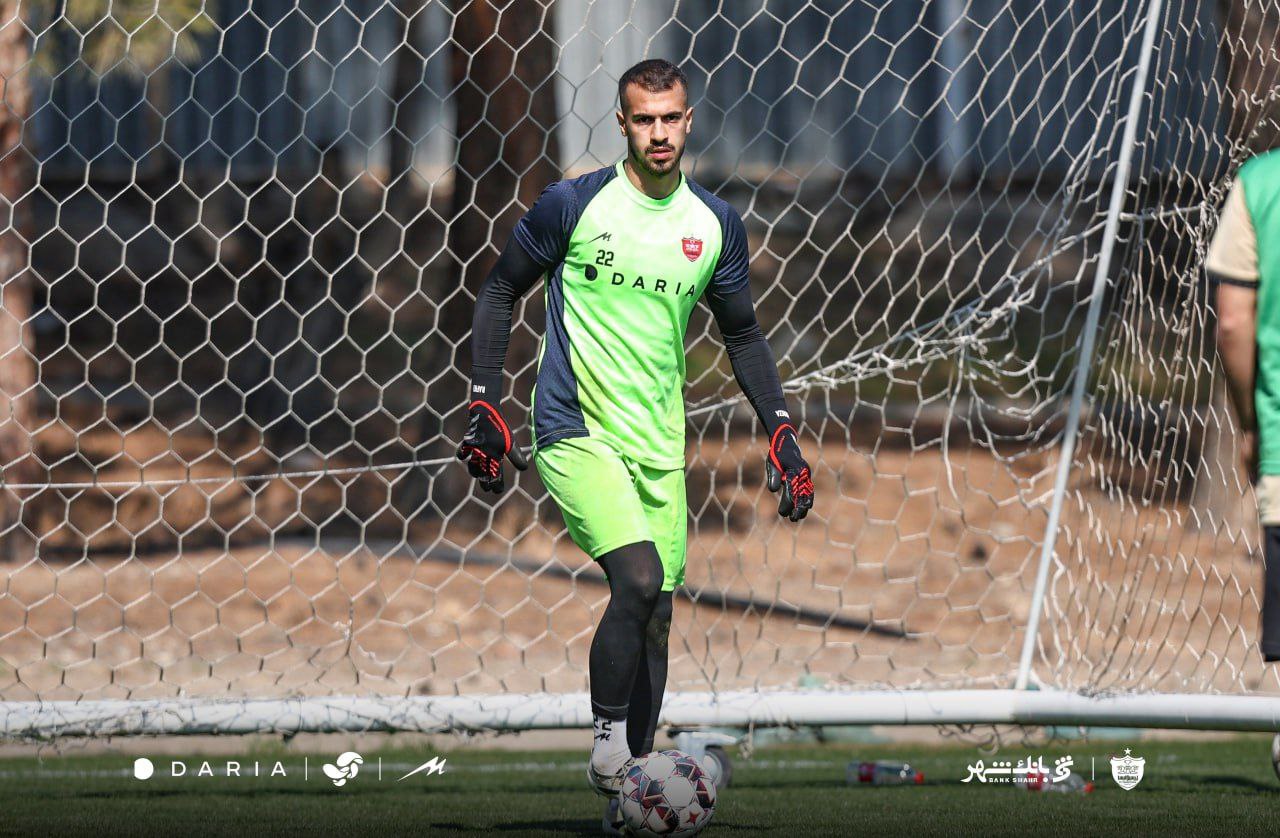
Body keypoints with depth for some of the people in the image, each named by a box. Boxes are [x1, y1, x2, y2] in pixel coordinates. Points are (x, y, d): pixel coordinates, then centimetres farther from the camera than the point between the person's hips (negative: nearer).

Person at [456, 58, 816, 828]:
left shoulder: (716, 225, 6)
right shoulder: (573, 205, -6)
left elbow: (743, 334, 18)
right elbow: (501, 292, 4)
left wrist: (781, 435, 11)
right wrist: (486, 407, -2)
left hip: (660, 445, 4)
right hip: (575, 431, -4)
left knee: (655, 615, 3)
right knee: (639, 579, -24)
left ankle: (634, 772, 15)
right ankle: (608, 739, -10)